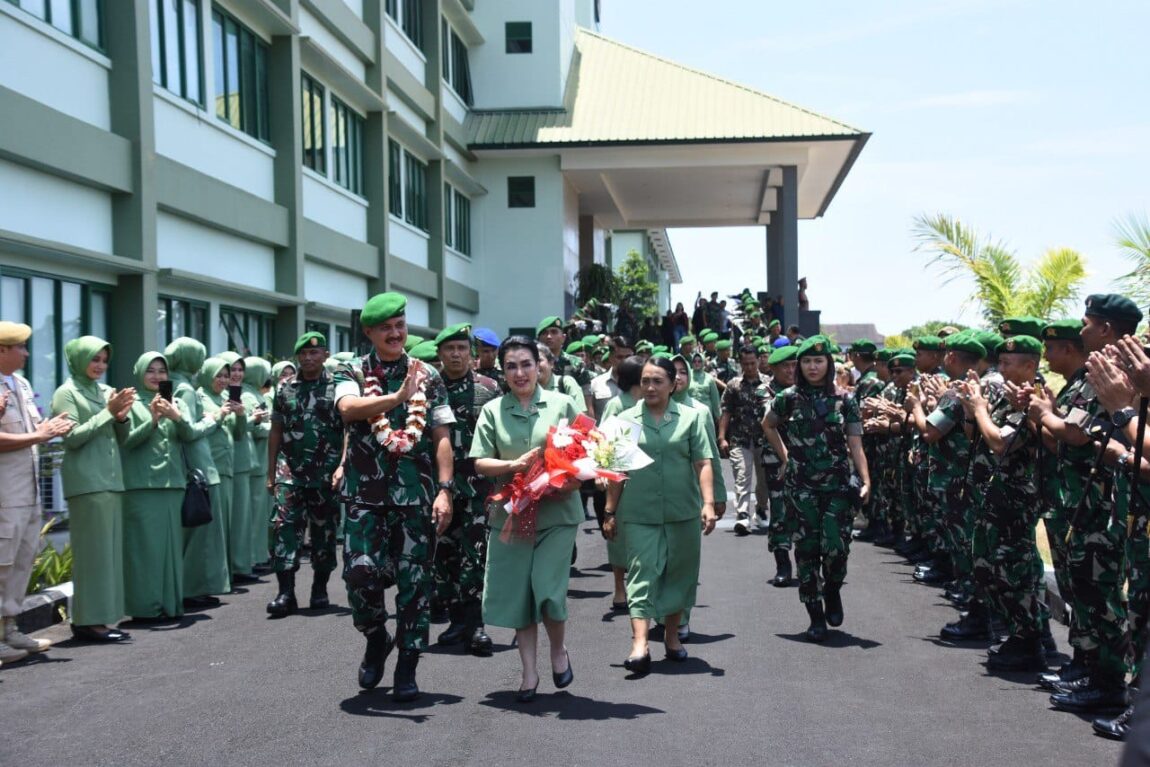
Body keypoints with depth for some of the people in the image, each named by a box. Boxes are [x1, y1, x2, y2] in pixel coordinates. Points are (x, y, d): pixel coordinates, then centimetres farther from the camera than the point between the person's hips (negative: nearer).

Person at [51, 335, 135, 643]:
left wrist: (122, 416, -6)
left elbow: (122, 434, 15)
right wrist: (108, 412, -14)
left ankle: (101, 616, 12)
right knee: (92, 550, -7)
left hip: (111, 479, 7)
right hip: (86, 482, -7)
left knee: (110, 549, 7)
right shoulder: (67, 393, -4)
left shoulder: (106, 391, 14)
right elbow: (73, 437, -12)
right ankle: (88, 620, -3)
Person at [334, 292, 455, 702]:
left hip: (417, 496, 1)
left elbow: (442, 437, 4)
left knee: (415, 581, 3)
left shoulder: (428, 376, 7)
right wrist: (399, 396, -35)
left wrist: (445, 490, -6)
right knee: (361, 574, -9)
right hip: (366, 495, -1)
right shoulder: (351, 373, 3)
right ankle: (376, 639, 21)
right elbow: (348, 408, -20)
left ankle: (407, 668, 16)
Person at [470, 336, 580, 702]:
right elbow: (480, 463, 2)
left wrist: (568, 480, -13)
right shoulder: (493, 410, 7)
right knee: (517, 590, 3)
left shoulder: (562, 404, 4)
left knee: (548, 589, -10)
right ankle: (529, 670, 17)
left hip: (557, 511, -2)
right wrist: (514, 465, -15)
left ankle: (559, 649, 20)